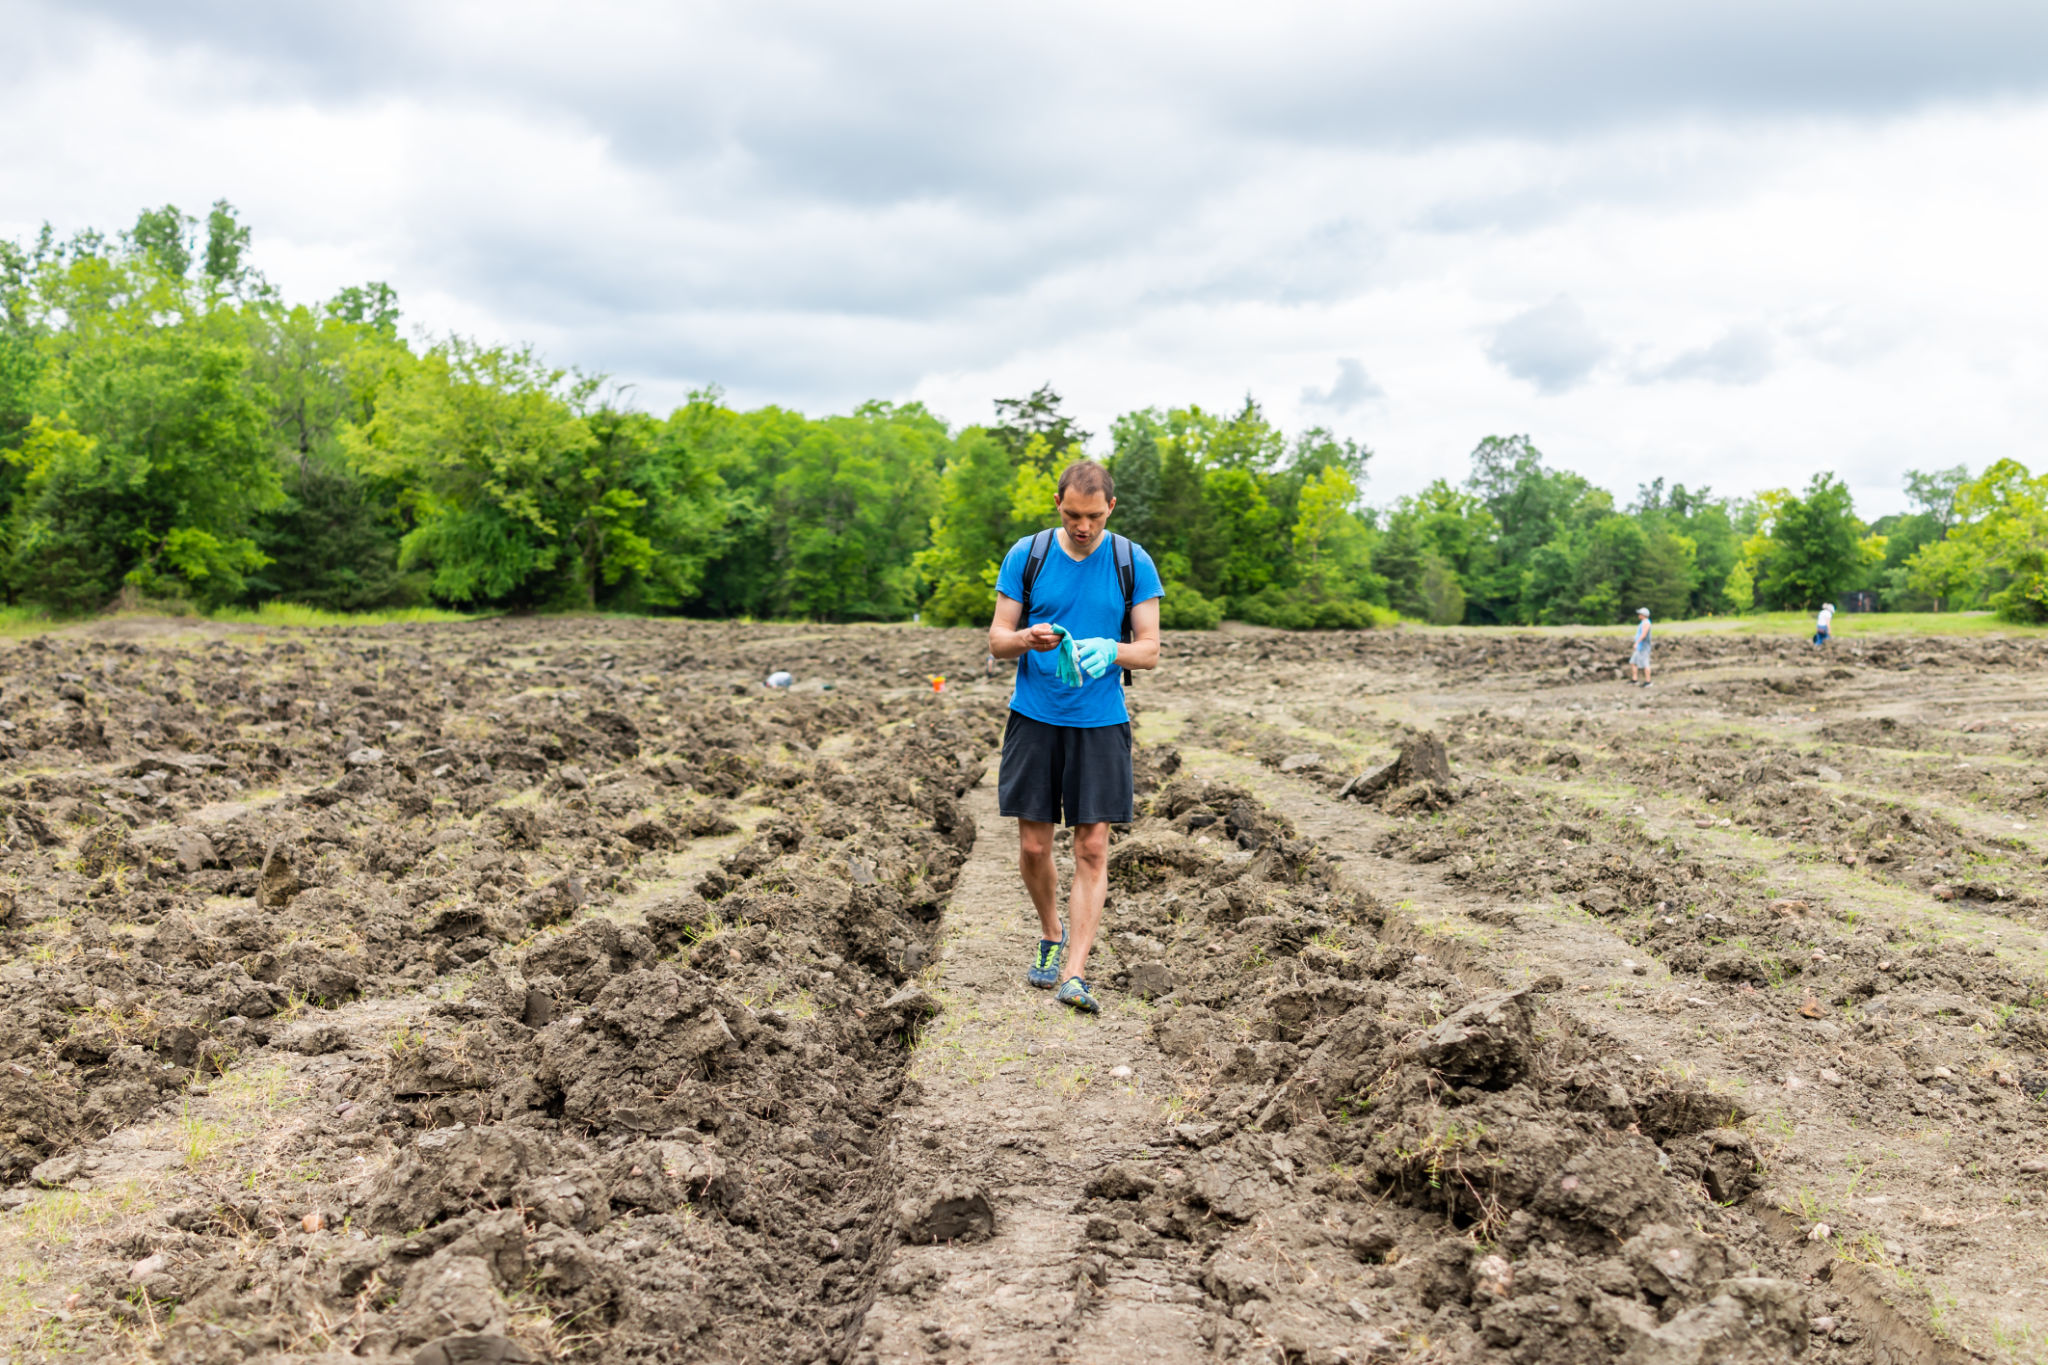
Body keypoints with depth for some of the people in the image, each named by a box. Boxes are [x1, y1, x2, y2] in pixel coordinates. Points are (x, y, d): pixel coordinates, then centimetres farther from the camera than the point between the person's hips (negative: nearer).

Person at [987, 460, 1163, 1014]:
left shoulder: (1133, 563, 1)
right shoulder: (1026, 555, 1)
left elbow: (1150, 650, 1)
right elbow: (996, 640, 3)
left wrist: (1110, 649, -21)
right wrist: (1030, 638, -21)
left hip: (1101, 723, -1)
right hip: (1034, 717, 1)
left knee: (1092, 849, -5)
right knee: (1033, 845, 4)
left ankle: (1074, 973, -4)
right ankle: (1051, 936, 30)